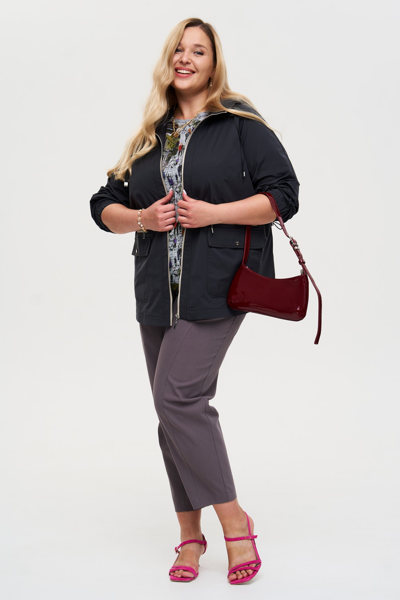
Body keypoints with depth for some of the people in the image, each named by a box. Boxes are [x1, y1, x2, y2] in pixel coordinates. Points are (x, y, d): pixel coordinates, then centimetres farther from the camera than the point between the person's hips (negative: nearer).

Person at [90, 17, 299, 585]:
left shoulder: (242, 124, 2)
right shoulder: (149, 135, 17)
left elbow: (284, 194, -5)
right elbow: (104, 205, 18)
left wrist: (213, 212, -14)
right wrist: (142, 218, -3)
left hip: (219, 284, -6)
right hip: (158, 290, 6)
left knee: (178, 395, -19)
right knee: (174, 409, 7)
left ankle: (234, 521, -6)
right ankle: (191, 535, 19)